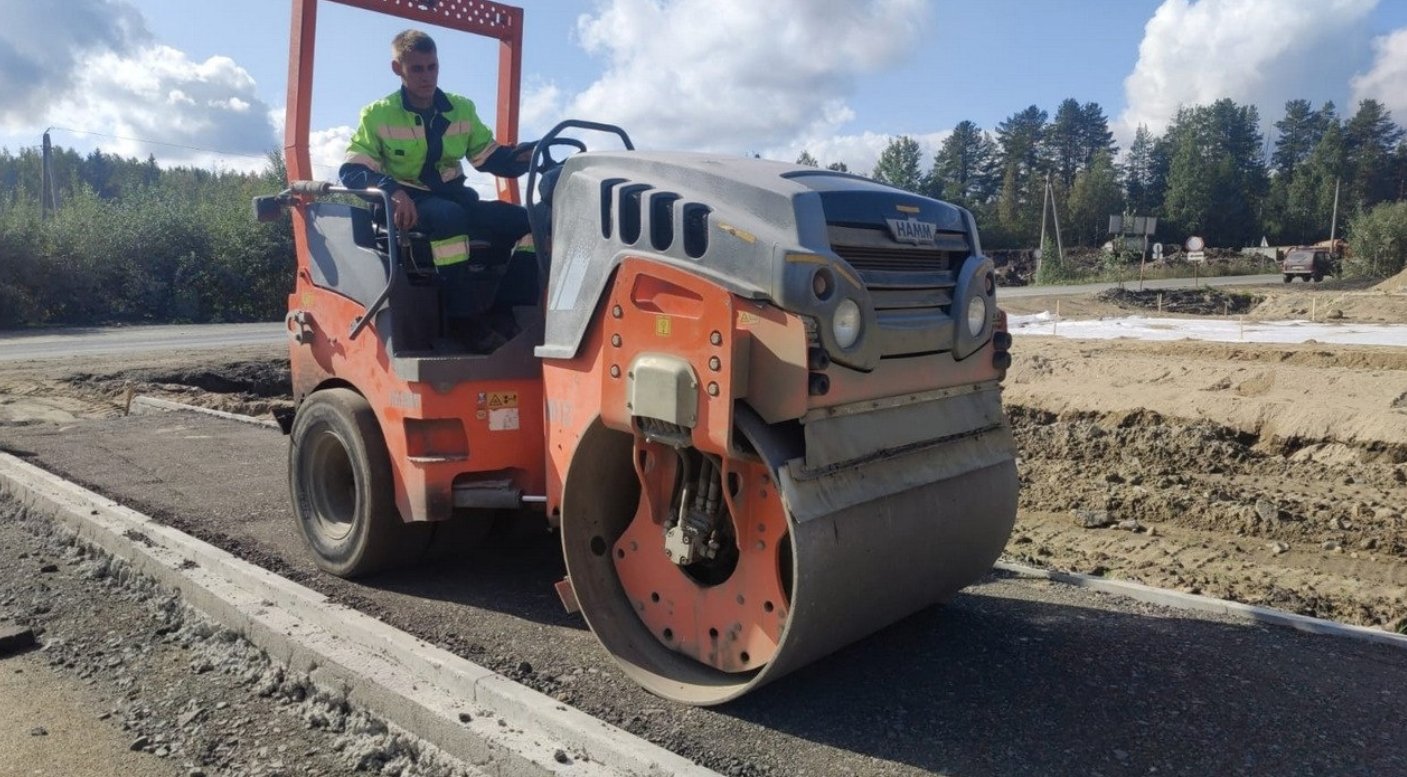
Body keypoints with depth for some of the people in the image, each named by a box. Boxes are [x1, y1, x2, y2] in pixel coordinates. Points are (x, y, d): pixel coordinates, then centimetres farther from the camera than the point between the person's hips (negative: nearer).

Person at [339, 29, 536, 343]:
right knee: (450, 217, -40)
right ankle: (464, 320, -40)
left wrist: (529, 153, -12)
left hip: (455, 199, 5)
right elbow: (351, 171, -8)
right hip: (410, 204, -5)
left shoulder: (461, 109, 9)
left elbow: (491, 158, 11)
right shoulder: (378, 115, -2)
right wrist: (393, 190, -31)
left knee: (524, 220, -14)